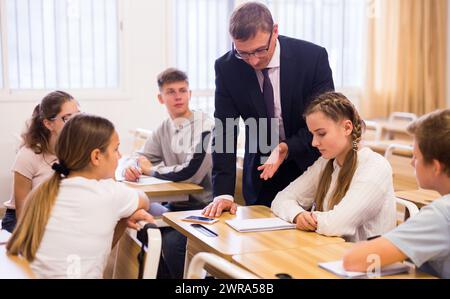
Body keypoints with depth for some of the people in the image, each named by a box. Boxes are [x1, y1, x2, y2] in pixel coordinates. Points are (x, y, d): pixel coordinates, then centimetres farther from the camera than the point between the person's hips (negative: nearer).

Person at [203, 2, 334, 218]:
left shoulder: (313, 57, -18)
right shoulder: (227, 68, -13)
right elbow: (224, 131, -13)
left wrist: (288, 148, -30)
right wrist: (223, 193, -21)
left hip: (309, 168, -1)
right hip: (261, 173, 1)